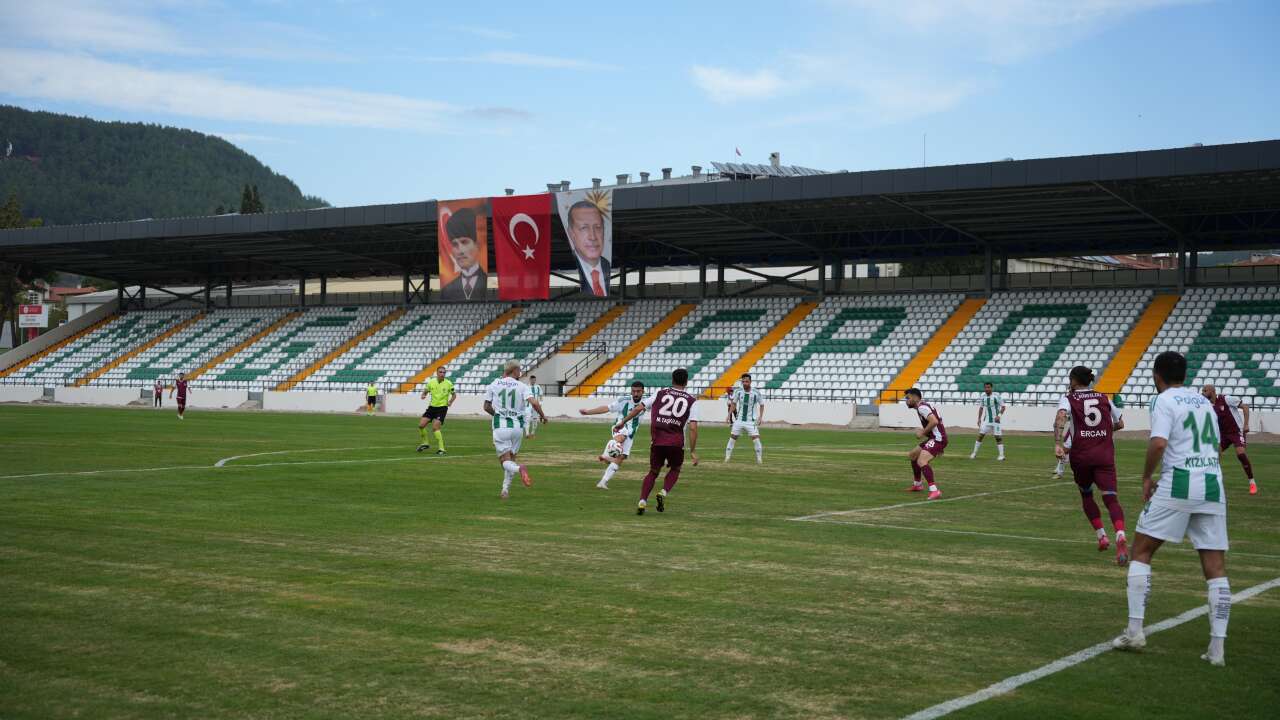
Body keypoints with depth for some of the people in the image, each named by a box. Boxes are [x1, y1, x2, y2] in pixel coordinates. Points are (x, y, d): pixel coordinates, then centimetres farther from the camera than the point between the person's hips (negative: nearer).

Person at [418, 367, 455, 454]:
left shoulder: (448, 383, -6)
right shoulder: (431, 382, 1)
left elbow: (454, 395, 7)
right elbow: (425, 391, 12)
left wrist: (450, 402, -12)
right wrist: (423, 395, -11)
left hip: (442, 408, -4)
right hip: (432, 407, 4)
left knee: (435, 427, -18)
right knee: (421, 425, -3)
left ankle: (441, 448, -10)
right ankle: (425, 443, 19)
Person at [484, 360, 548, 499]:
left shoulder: (494, 384, 3)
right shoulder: (522, 386, -2)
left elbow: (486, 407, 10)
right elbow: (534, 403, -15)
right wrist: (542, 415, 4)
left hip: (500, 426, -1)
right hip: (517, 426, 1)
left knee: (505, 460, 0)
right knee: (511, 458, 18)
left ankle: (519, 469, -33)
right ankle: (505, 490, 13)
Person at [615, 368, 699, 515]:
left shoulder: (660, 393, 11)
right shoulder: (691, 401, 6)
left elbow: (638, 408, 7)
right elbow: (693, 427, -4)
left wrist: (622, 423, 17)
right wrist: (693, 451, -2)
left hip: (657, 441, 2)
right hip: (676, 442, -1)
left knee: (653, 472, 18)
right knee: (675, 469, 24)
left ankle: (642, 501, 1)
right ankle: (664, 492, 1)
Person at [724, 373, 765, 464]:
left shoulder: (756, 393, -9)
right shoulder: (738, 391, -2)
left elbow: (762, 405, 3)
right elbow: (733, 403, 10)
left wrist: (760, 417, -7)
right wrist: (729, 414, 0)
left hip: (751, 421, -2)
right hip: (739, 420, 3)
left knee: (756, 439, -11)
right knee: (732, 438, 3)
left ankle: (759, 459, 2)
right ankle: (727, 458, 12)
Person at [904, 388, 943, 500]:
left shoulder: (922, 407, -15)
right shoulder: (924, 406, 18)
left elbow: (934, 421, -28)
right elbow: (937, 421, 27)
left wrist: (923, 433, -18)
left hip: (937, 439, -11)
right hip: (934, 438, 11)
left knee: (921, 461, -27)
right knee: (912, 455, 25)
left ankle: (934, 490, -35)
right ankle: (917, 484, 38)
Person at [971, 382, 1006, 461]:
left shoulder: (996, 396, -11)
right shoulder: (983, 397, 4)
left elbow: (1003, 407, -8)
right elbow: (981, 408, 15)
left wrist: (999, 415, -22)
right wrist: (979, 419, 11)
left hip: (995, 420, -4)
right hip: (986, 420, 4)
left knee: (998, 437, -3)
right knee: (980, 435, 2)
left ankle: (1001, 455, 2)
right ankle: (974, 453, 9)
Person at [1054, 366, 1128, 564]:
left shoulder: (1068, 399, 4)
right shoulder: (1104, 398, 14)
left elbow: (1060, 417, -18)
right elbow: (1120, 424, 23)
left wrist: (1058, 444, -25)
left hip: (1081, 455, -1)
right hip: (1105, 453, 1)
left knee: (1086, 494, 23)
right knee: (1110, 498, -7)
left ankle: (1101, 536, 17)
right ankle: (1120, 536, -32)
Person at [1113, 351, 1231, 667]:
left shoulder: (1164, 400, -1)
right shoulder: (1204, 401, 19)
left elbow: (1159, 443, -16)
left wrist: (1147, 478, -3)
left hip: (1178, 483, -5)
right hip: (1212, 485, 5)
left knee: (1141, 551, 8)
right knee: (1216, 567, 4)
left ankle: (1135, 631, 3)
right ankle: (1217, 647, -1)